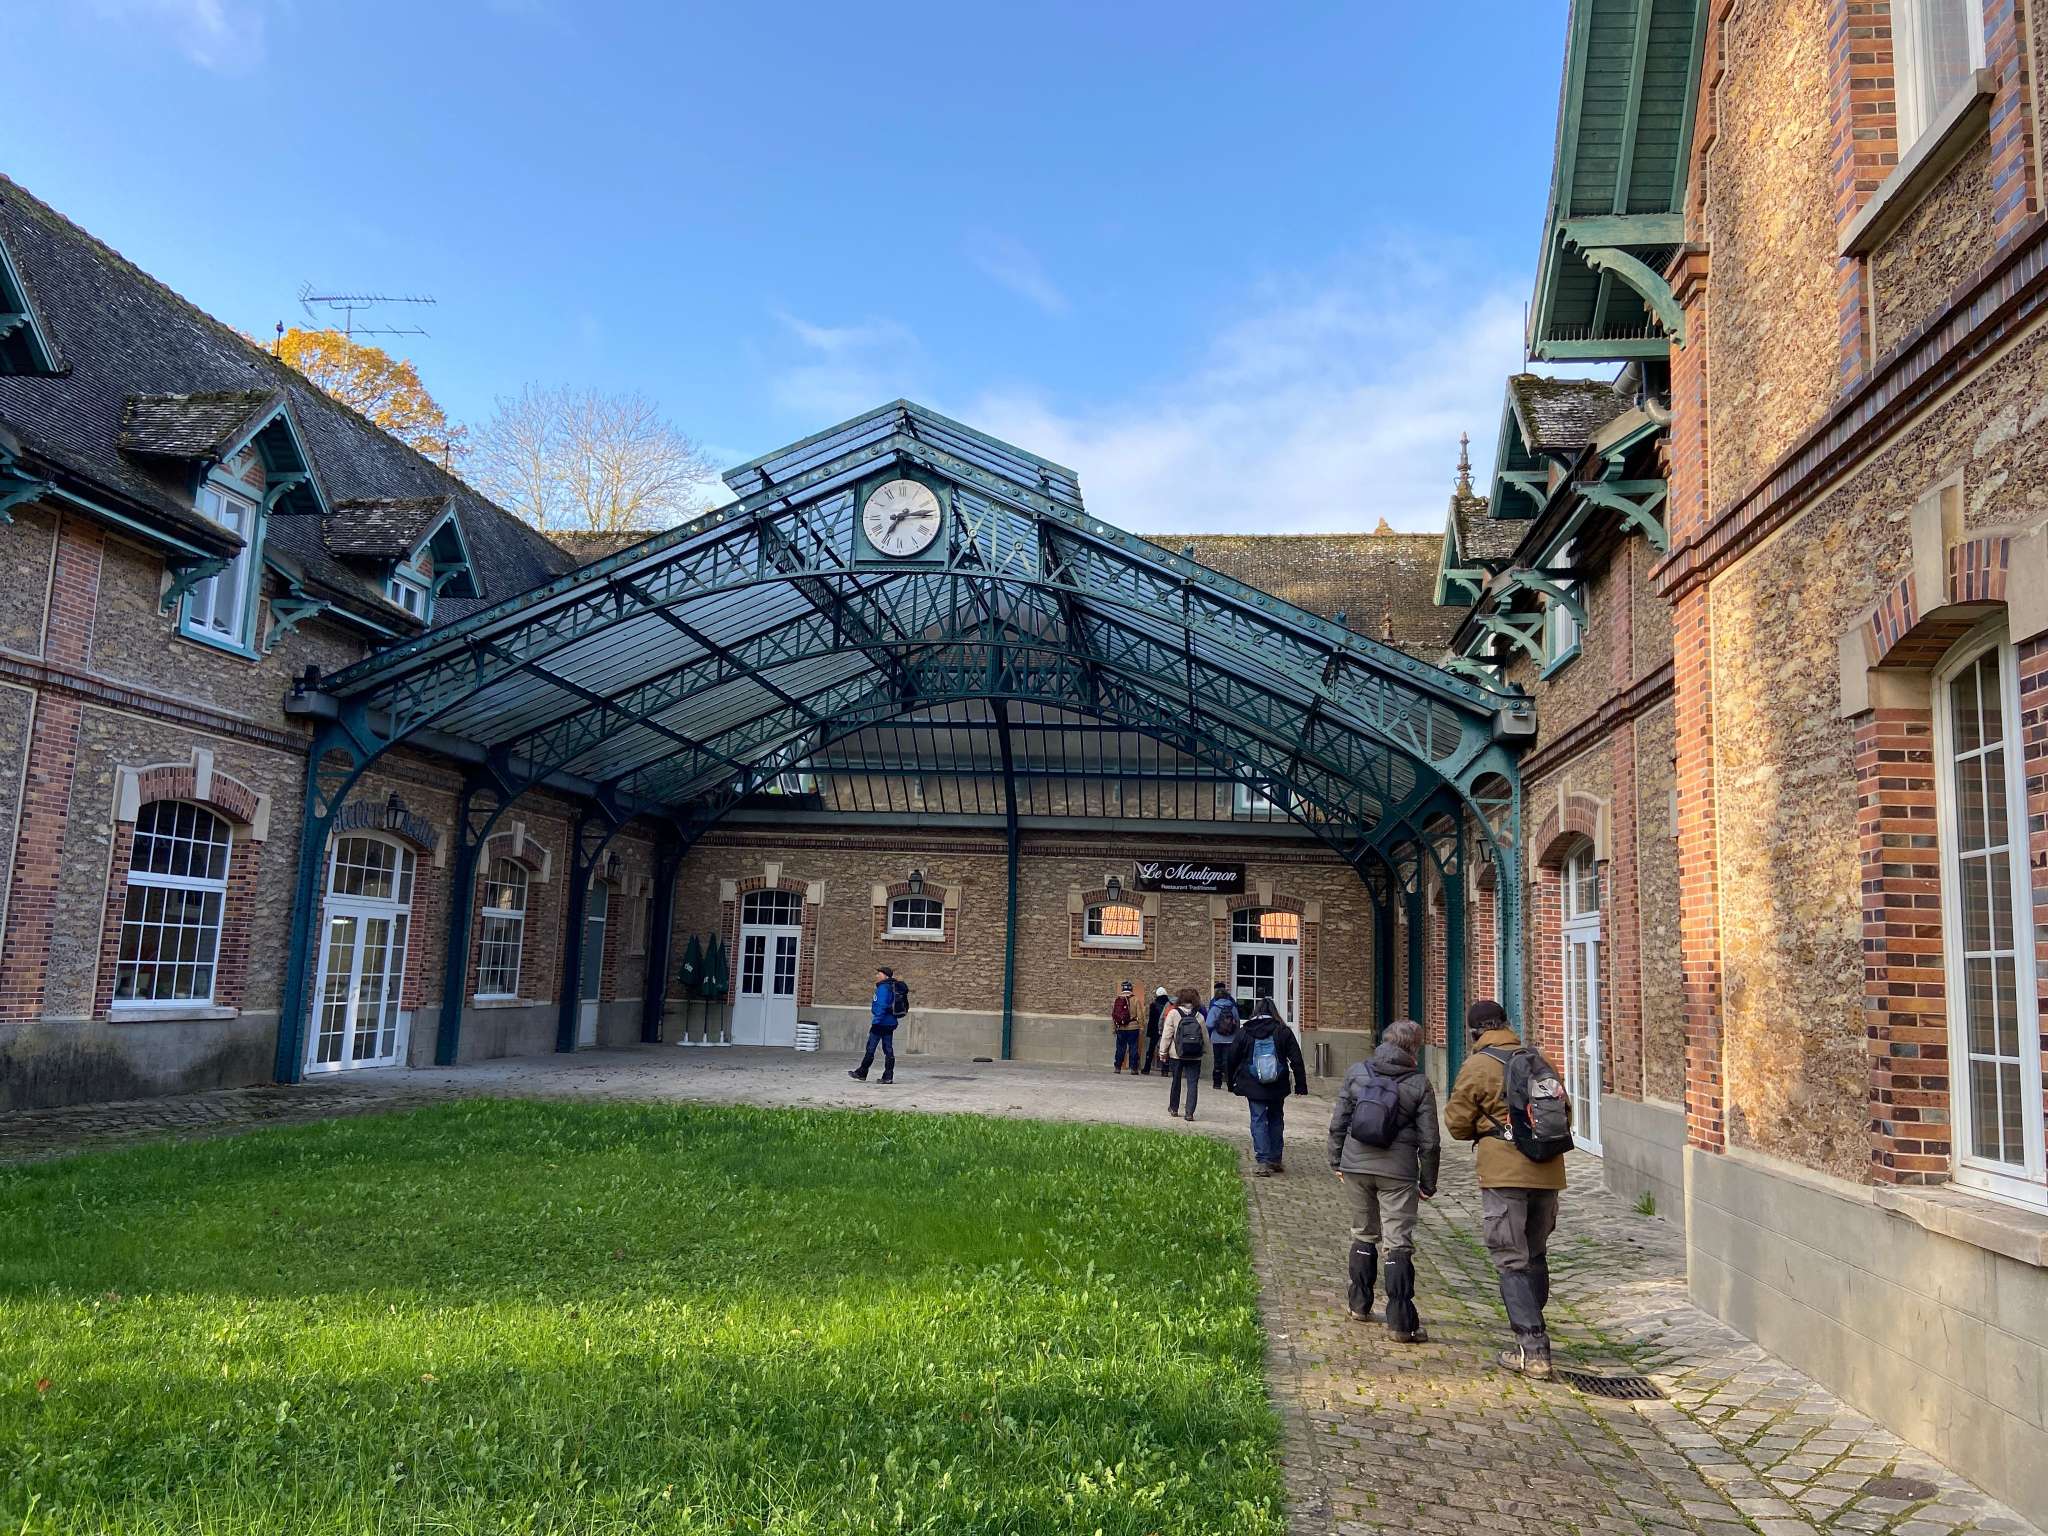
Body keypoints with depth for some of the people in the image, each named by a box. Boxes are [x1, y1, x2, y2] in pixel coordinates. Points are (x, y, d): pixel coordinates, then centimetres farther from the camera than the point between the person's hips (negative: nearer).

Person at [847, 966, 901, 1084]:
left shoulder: (883, 988, -14)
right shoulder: (891, 987, 14)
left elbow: (881, 1006, -22)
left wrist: (876, 1020, -22)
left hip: (880, 1023, -9)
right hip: (890, 1023, 9)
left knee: (870, 1049, -1)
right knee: (888, 1050, 6)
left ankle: (861, 1073, 6)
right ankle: (888, 1076, 5)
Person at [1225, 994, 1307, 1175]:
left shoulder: (1244, 1032, -2)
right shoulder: (1283, 1031, -2)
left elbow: (1232, 1059, 4)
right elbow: (1296, 1060, -2)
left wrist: (1231, 1083, 16)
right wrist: (1301, 1084, 3)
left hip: (1253, 1086, -1)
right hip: (1278, 1087, 1)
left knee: (1258, 1121, 2)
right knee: (1276, 1120, 16)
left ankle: (1263, 1163, -7)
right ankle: (1276, 1160, 22)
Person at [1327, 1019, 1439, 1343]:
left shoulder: (1356, 1073, 2)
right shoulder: (1420, 1084, -5)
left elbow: (1338, 1123, 5)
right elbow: (1429, 1141, -3)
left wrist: (1336, 1161, 16)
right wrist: (1428, 1183, 7)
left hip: (1356, 1165, 3)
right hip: (1398, 1171, -3)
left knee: (1363, 1234, 19)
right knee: (1399, 1243, 0)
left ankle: (1360, 1305, 29)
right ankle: (1400, 1322, -1)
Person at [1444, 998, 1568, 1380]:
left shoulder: (1477, 1066, -6)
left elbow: (1457, 1124, -2)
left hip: (1504, 1175, -6)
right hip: (1548, 1172, 6)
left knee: (1511, 1261, 0)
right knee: (1536, 1255, 18)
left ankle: (1533, 1350, -5)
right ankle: (1532, 1333, 26)